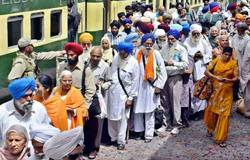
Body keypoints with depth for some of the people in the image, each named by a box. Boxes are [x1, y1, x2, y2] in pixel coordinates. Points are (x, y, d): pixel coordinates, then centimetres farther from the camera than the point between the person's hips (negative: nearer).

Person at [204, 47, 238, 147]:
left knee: (224, 114, -2)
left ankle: (221, 138, 5)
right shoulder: (216, 61, -2)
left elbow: (236, 78, -4)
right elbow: (207, 71, -5)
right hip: (215, 91, 1)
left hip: (227, 92, -1)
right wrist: (216, 77, -20)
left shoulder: (233, 63, -3)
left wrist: (229, 80, -24)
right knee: (211, 111, 8)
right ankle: (210, 129, 39)